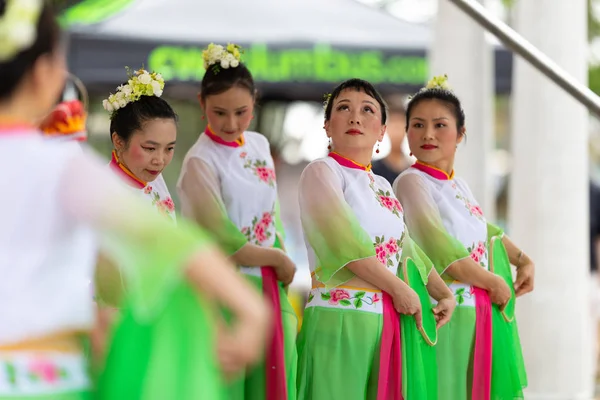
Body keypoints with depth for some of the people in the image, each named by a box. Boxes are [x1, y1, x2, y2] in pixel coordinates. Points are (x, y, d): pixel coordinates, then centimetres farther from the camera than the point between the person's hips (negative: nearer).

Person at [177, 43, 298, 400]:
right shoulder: (200, 162, -10)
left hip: (269, 291, 6)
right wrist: (279, 260, -4)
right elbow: (225, 244, -15)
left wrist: (284, 297, 6)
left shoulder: (260, 146, 9)